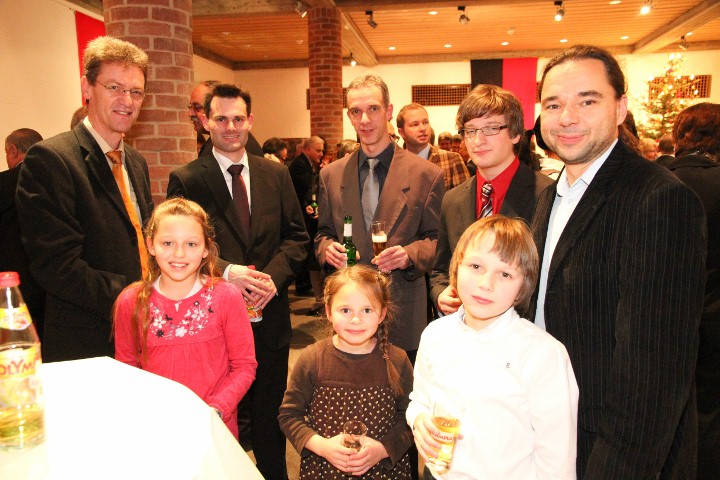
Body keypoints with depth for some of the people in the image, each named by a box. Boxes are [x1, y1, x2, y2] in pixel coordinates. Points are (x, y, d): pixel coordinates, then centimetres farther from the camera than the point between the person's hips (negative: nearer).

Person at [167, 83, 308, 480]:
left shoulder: (276, 175, 6)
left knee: (270, 411, 19)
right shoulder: (185, 180, -4)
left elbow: (296, 235, 4)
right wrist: (227, 272, -21)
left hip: (269, 313, 3)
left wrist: (274, 275, -12)